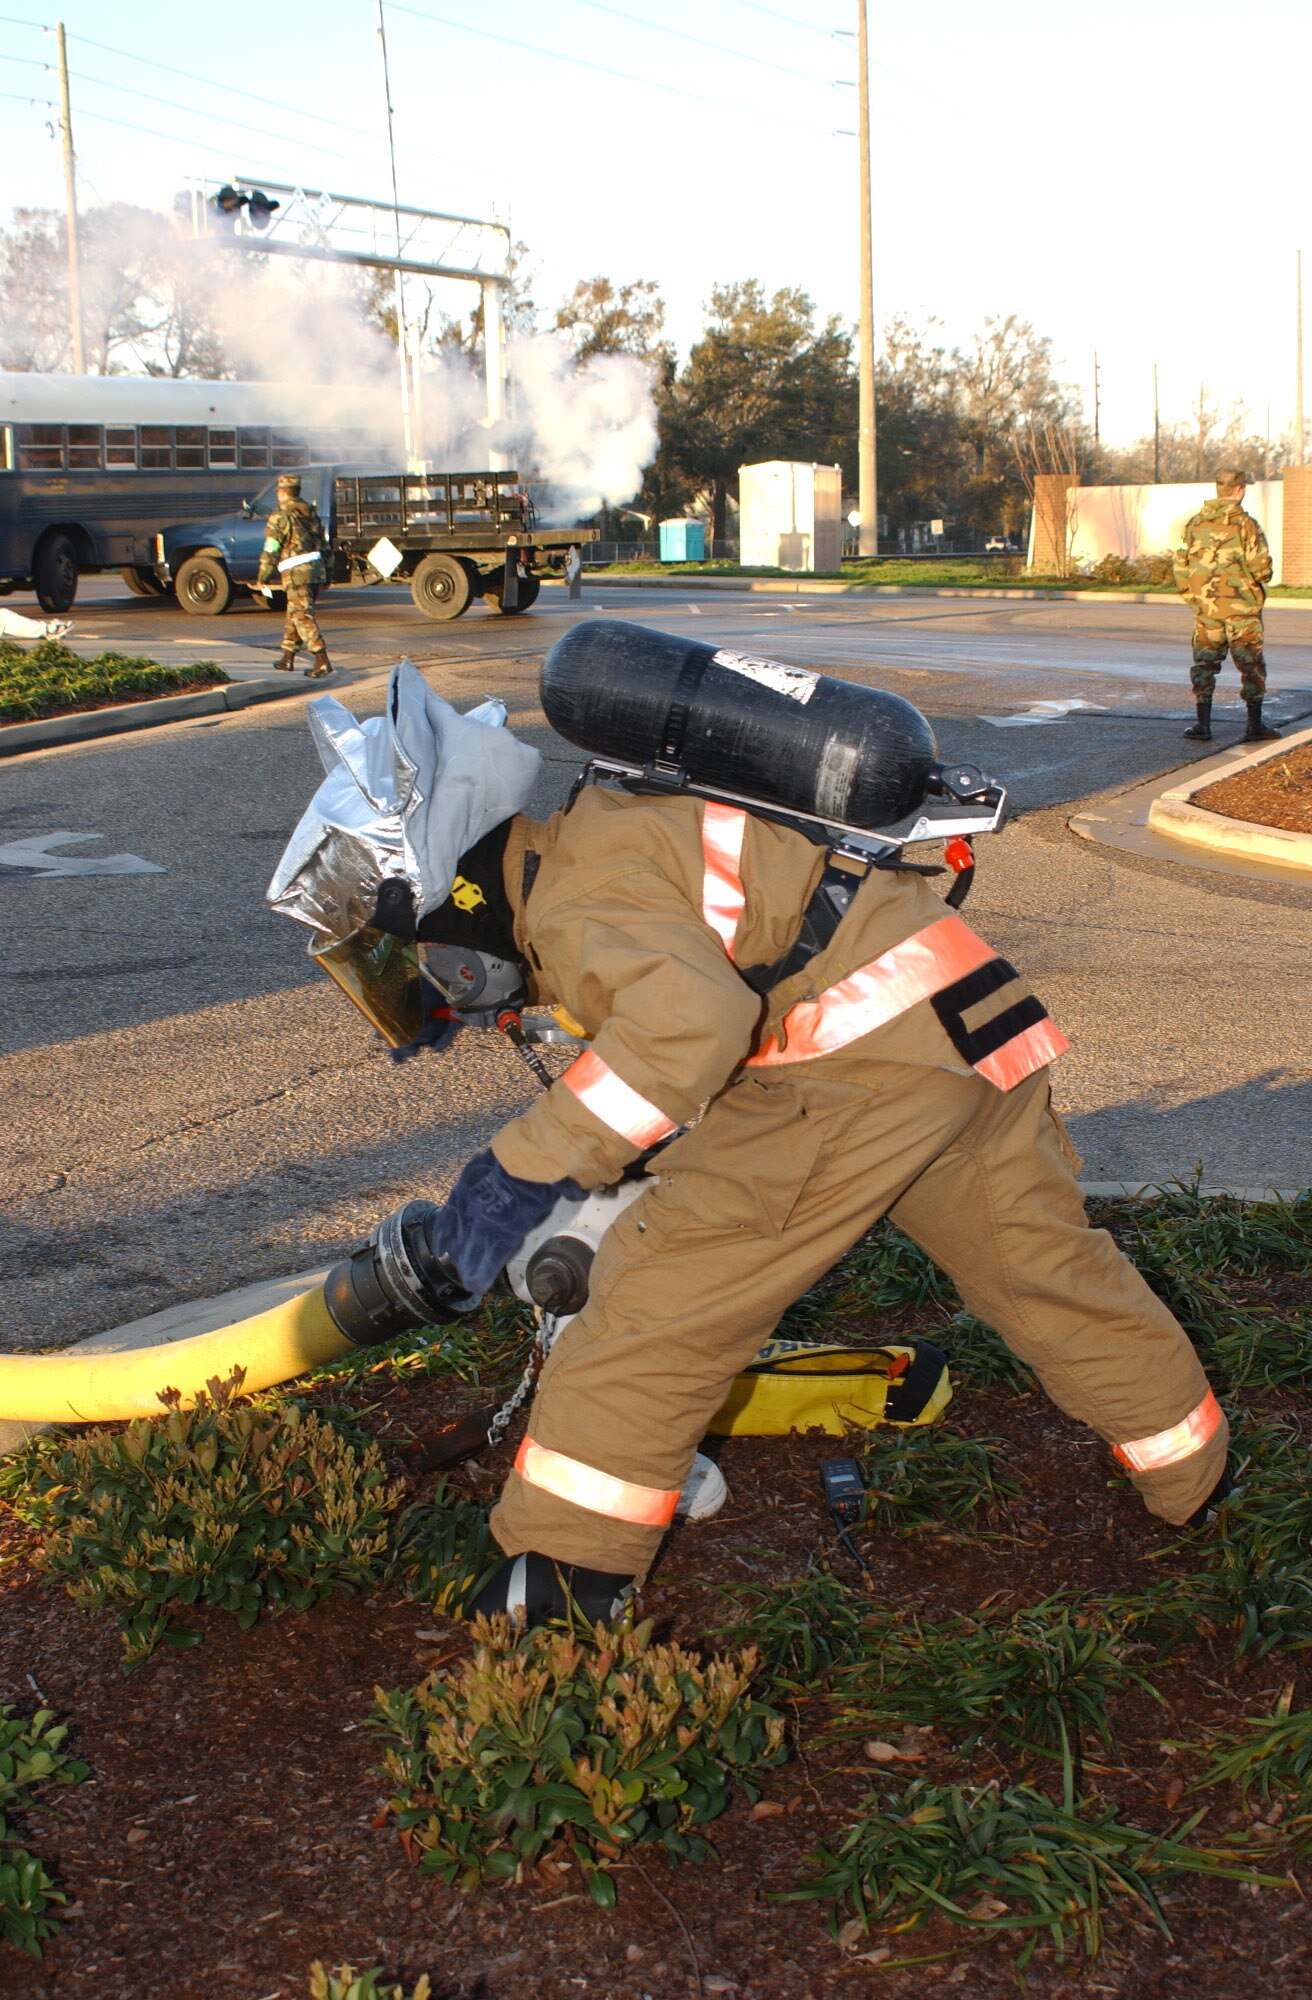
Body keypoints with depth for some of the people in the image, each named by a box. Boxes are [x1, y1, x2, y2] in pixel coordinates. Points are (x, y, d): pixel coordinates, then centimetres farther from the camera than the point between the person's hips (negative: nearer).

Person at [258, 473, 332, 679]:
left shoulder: (280, 516, -6)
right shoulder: (311, 513, 17)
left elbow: (271, 550, -8)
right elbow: (324, 544, 20)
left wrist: (263, 577, 2)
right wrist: (325, 573, 25)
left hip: (297, 572, -8)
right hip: (317, 569, 8)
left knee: (303, 617, -9)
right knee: (294, 615, 18)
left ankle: (322, 662, -19)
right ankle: (287, 658, 25)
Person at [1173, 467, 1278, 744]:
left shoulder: (1194, 524, 3)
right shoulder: (1244, 524, -11)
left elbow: (1181, 566, 5)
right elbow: (1260, 566, -14)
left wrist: (1191, 596, 15)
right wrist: (1262, 579, 8)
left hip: (1206, 607, 4)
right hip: (1241, 606, -4)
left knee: (1204, 664, 10)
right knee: (1251, 665, 6)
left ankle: (1203, 725, 5)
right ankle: (1255, 726, 10)